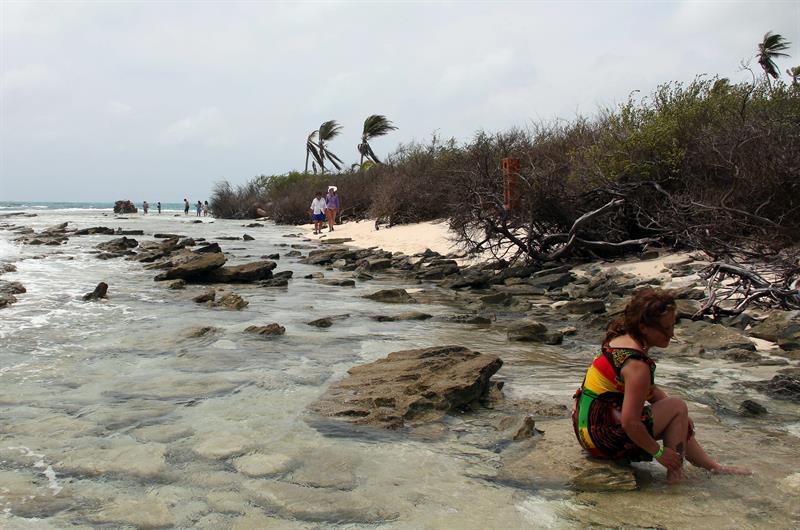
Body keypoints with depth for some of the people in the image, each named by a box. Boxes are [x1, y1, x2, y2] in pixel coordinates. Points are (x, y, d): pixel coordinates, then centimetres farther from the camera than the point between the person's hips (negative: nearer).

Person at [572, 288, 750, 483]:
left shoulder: (622, 339, 5)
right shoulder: (638, 366, -25)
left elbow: (649, 390, 18)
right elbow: (630, 423, -26)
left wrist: (681, 418, 11)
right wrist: (659, 452, -11)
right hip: (604, 440, -10)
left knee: (675, 421, 20)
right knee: (677, 407, -3)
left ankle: (713, 467, 32)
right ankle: (675, 473, 6)